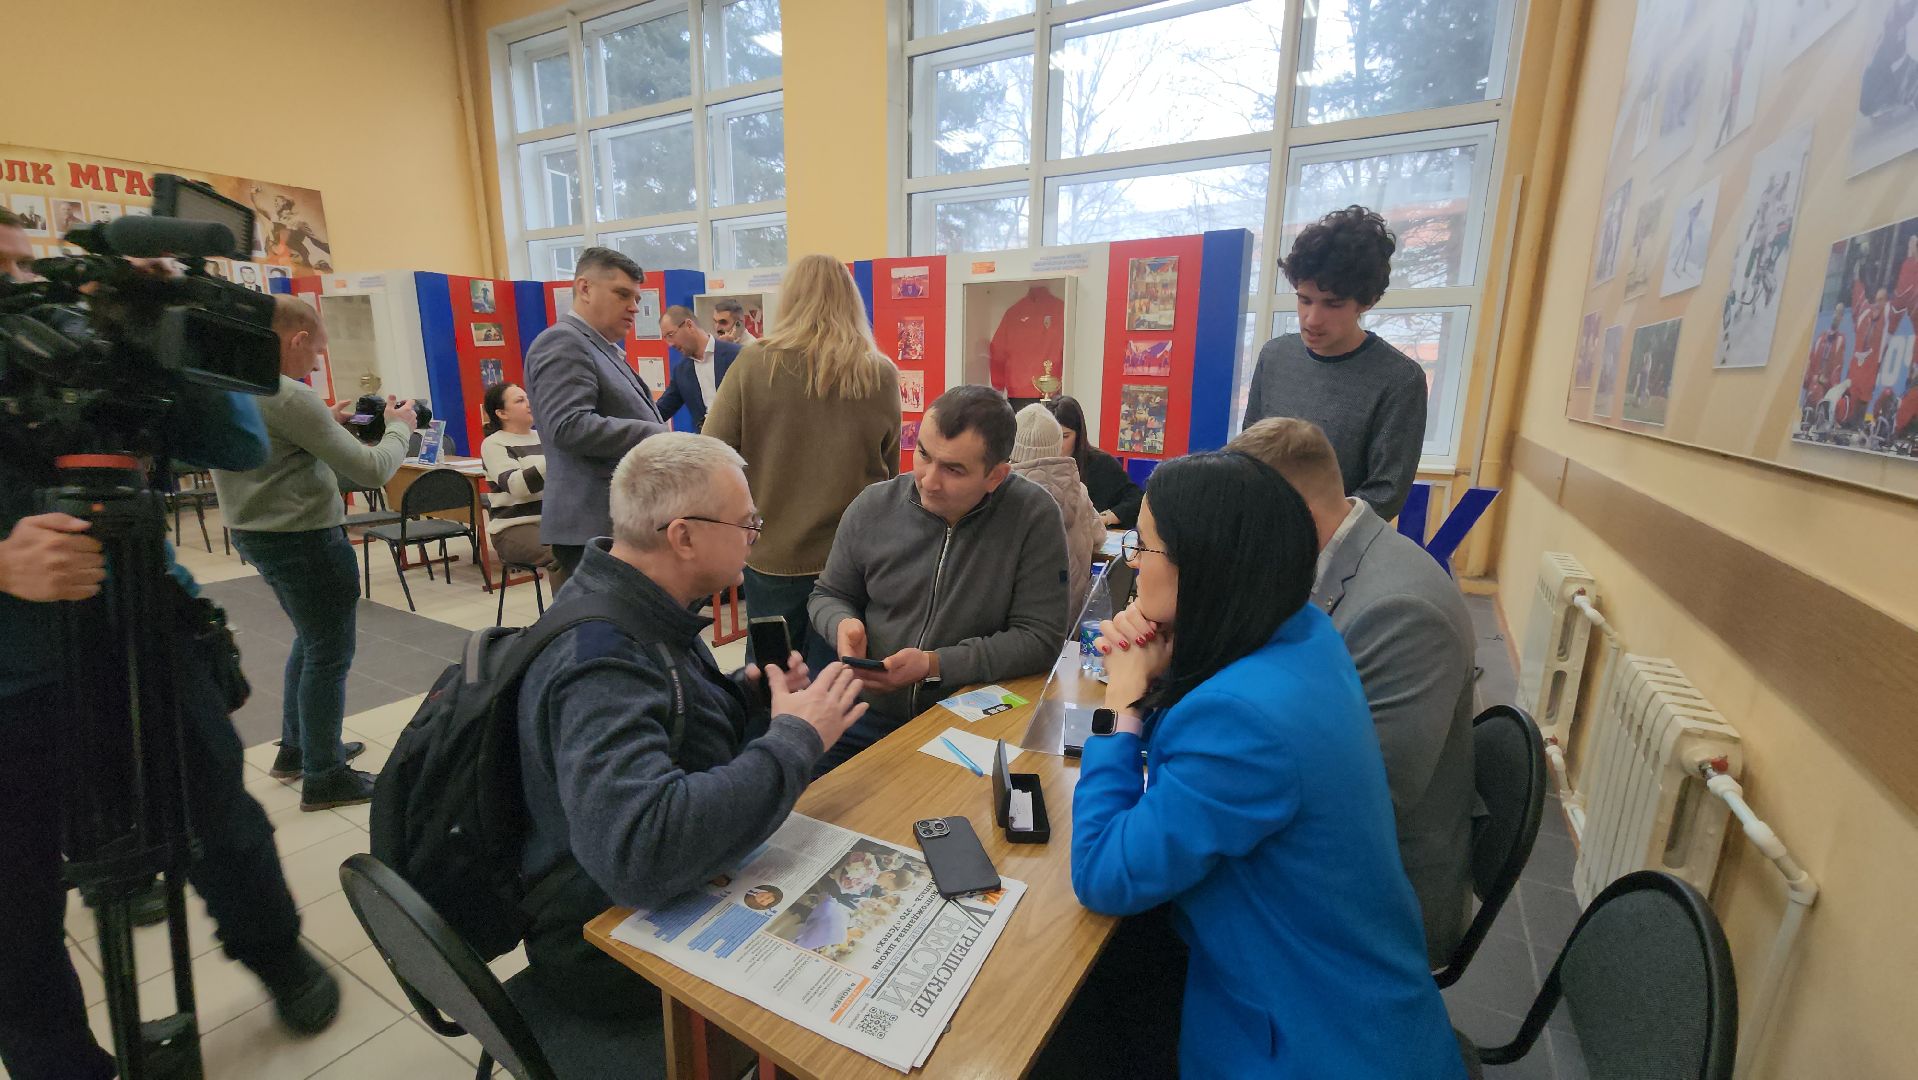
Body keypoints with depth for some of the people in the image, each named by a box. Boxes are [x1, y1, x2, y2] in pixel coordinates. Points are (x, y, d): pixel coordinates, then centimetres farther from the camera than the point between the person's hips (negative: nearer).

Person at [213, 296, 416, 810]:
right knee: (329, 655, 3)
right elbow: (371, 470, -21)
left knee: (311, 639, 24)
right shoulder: (289, 397, -22)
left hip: (254, 533, 10)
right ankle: (323, 777, 15)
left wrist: (326, 423, 8)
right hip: (303, 539, -10)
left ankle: (296, 747, 37)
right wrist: (399, 426, -5)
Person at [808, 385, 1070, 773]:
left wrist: (934, 665, -20)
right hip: (872, 712, 3)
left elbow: (1041, 636, -12)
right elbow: (829, 595, 14)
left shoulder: (1034, 515, -12)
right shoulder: (872, 508, -2)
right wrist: (843, 625, -11)